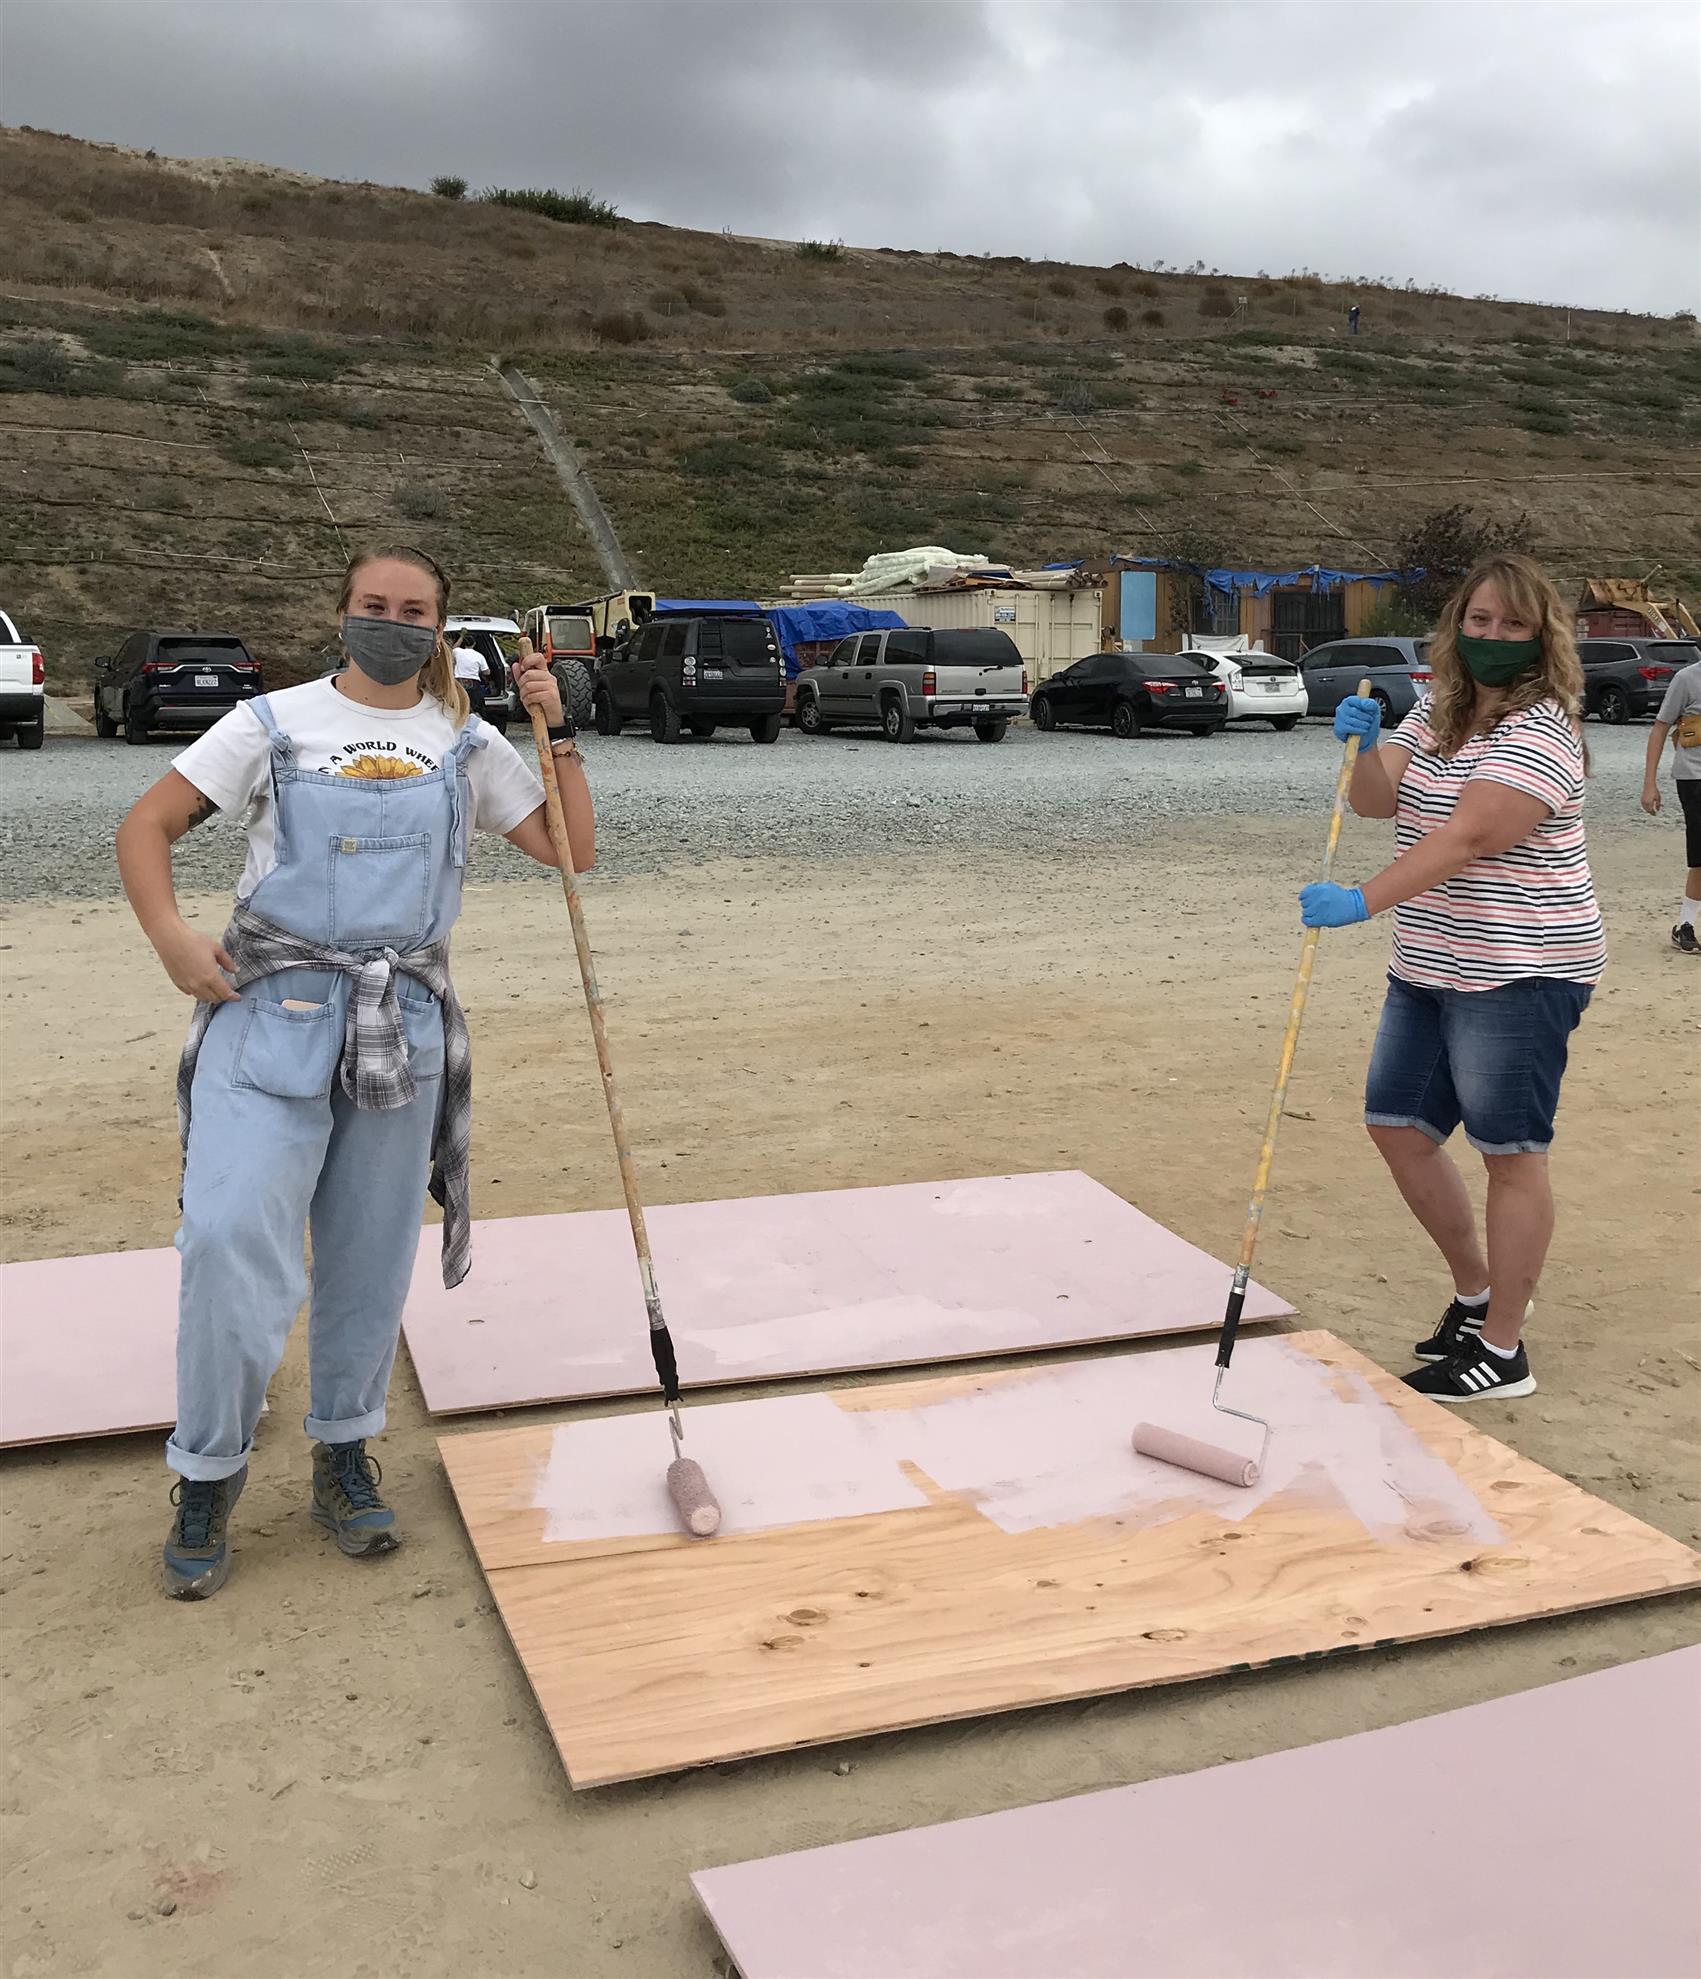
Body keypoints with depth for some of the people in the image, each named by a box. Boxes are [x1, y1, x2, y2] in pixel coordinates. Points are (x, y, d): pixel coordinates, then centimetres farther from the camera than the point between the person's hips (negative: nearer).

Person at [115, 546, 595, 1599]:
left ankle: (344, 1457, 26)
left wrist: (558, 732, 0)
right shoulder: (275, 721, 5)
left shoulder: (467, 745, 11)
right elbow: (147, 826, 6)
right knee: (231, 1233, -14)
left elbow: (573, 850, 9)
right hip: (270, 1010, -2)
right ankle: (209, 1474, 4)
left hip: (402, 1026, 2)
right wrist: (171, 936, -10)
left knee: (372, 1255, 8)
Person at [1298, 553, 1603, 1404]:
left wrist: (1363, 901, -34)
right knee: (1398, 1126, 12)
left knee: (1510, 1155, 1)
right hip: (1431, 966, 9)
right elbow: (1377, 802, 5)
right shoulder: (1438, 707, 11)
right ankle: (1477, 1293, 31)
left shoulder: (1541, 730, -15)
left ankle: (1502, 1351, 12)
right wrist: (1362, 744, -15)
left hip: (1520, 974, -9)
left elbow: (1469, 836, -26)